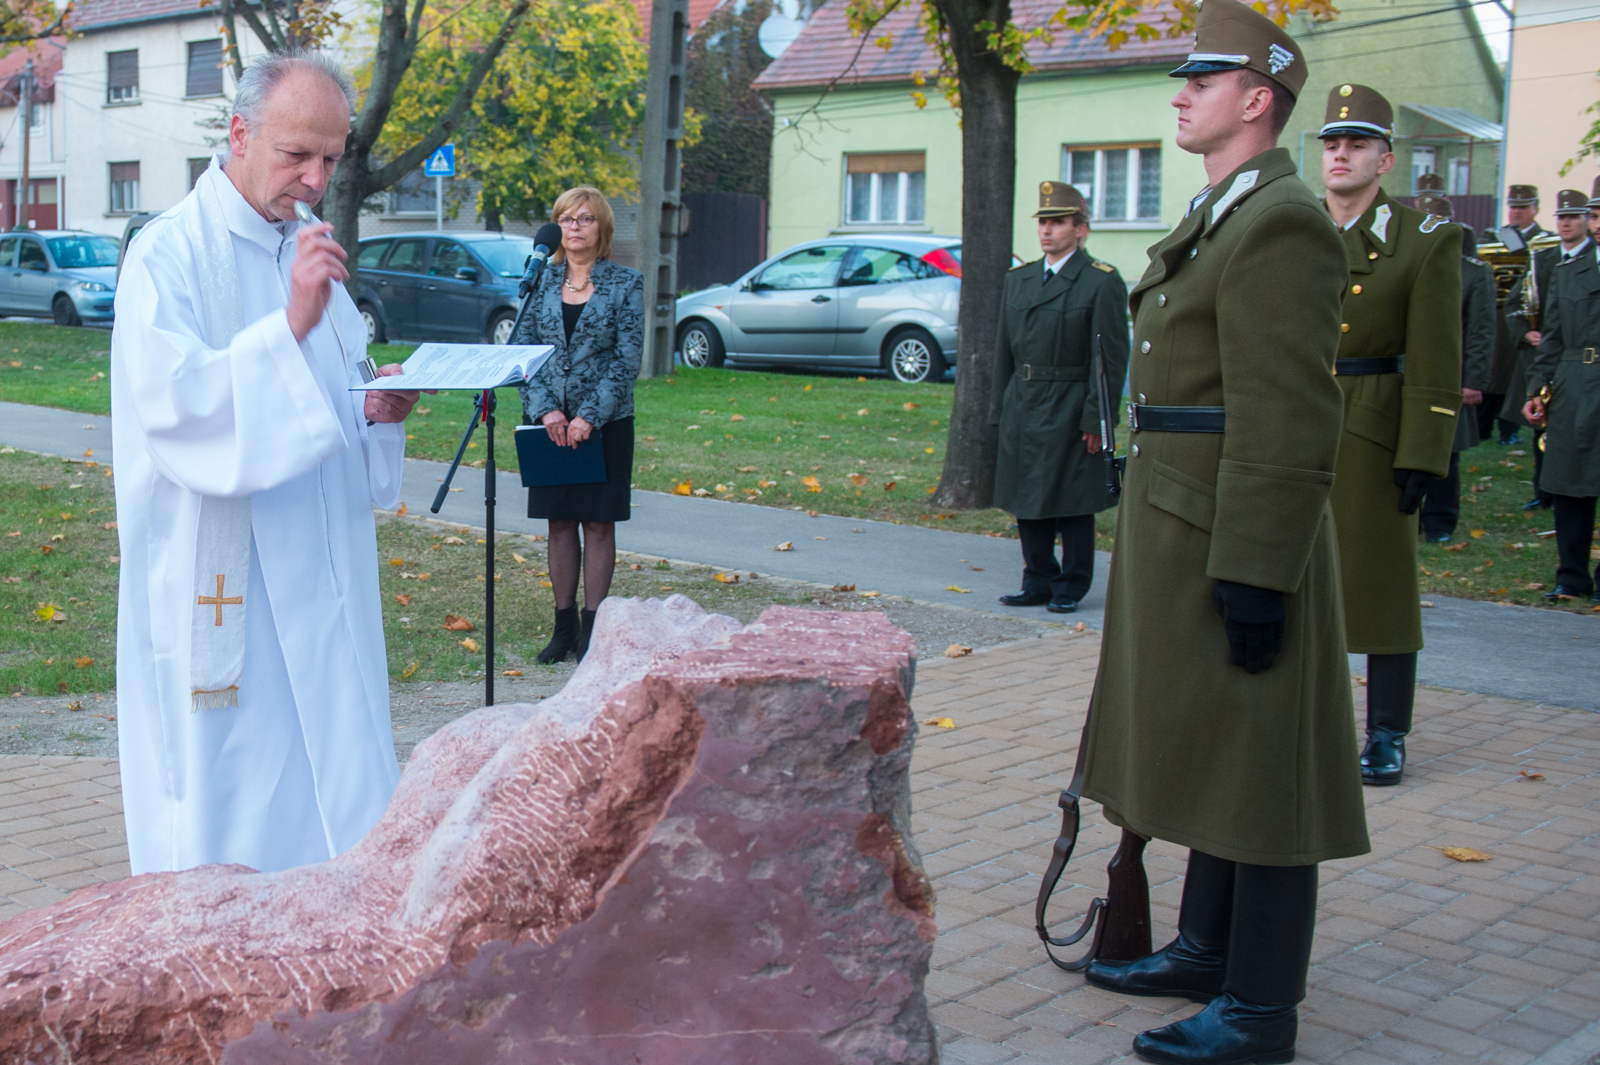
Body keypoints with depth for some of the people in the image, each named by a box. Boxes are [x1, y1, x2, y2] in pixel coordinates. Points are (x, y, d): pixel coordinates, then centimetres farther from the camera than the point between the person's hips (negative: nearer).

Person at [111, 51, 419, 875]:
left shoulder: (308, 250, 12)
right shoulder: (169, 256, -11)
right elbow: (169, 404, -23)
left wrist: (378, 409, -3)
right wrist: (289, 328, -32)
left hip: (318, 576, 7)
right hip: (218, 586, -7)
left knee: (336, 791, 11)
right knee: (226, 799, 1)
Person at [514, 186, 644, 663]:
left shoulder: (626, 283, -2)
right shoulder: (541, 281, 6)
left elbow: (628, 359, -7)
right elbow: (522, 350, 3)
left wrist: (590, 417, -15)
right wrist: (545, 409, -11)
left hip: (605, 422, -2)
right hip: (551, 423, 3)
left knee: (598, 523, 3)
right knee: (560, 522, 7)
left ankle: (593, 627, 11)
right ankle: (564, 627, 16)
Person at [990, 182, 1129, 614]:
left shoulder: (1102, 282, -6)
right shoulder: (1019, 278, 12)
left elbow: (1111, 358, -9)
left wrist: (1096, 419, -14)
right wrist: (999, 409, 10)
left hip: (1070, 412, -6)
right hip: (1022, 411, 6)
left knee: (1073, 504, 2)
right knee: (1027, 503, 9)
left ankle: (1071, 587, 13)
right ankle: (1038, 581, 20)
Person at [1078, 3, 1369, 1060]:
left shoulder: (1280, 223, -16)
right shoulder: (1220, 216, 16)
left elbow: (1289, 425, -22)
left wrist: (1254, 576, -24)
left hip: (1237, 545, -10)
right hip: (1185, 534, 10)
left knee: (1257, 771, -1)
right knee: (1210, 757, 18)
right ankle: (1207, 949, 33)